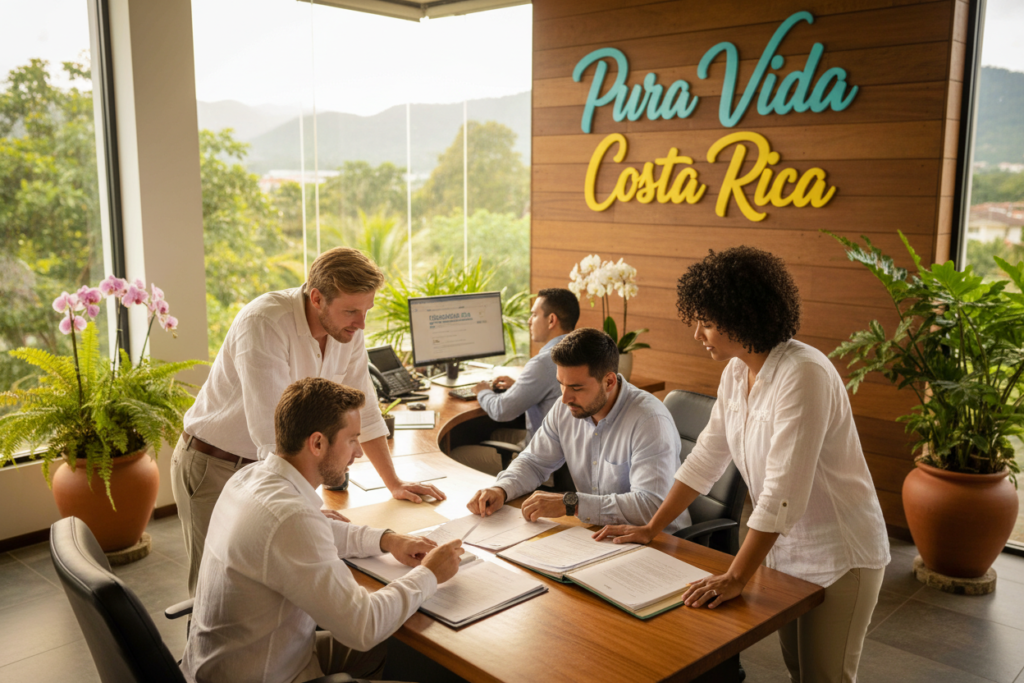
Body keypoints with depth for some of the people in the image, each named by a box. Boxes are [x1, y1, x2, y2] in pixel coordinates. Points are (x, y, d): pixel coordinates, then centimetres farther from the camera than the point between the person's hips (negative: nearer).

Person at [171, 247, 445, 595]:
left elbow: (362, 408, 4)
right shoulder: (264, 322, -28)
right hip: (214, 467, -6)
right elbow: (272, 430, -33)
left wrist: (394, 483, 5)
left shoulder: (347, 327, -7)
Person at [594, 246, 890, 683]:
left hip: (840, 559, -7)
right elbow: (707, 457, 4)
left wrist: (736, 578, -29)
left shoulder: (803, 375, -28)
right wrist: (650, 530, 2)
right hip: (785, 548, 7)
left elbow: (783, 491, -31)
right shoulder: (736, 372, -2)